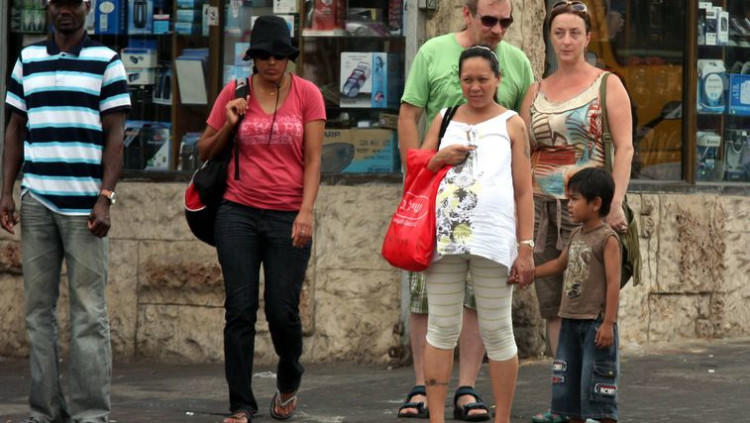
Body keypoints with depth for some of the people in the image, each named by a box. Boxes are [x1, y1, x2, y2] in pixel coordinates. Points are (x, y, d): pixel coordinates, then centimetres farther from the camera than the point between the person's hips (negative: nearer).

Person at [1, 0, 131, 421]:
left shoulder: (107, 62, 3)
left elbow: (115, 134, -2)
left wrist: (105, 199, -10)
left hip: (84, 205, -4)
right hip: (36, 201, 4)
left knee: (89, 312, -3)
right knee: (39, 309, 4)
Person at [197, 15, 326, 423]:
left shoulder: (307, 94, 2)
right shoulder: (234, 93, 5)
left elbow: (313, 159, 0)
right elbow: (204, 151, 14)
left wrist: (306, 211, -11)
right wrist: (228, 126, -5)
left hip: (287, 217, -1)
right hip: (238, 213, 1)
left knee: (282, 311, 0)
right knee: (240, 310, -3)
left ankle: (288, 384, 29)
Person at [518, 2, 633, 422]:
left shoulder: (607, 86, 2)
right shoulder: (537, 91, 14)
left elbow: (625, 148, -6)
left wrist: (616, 203, -18)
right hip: (542, 207, 5)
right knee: (553, 306, 5)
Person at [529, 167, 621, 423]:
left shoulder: (607, 238, -12)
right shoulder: (577, 235, 12)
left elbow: (613, 282, -17)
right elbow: (559, 264, 29)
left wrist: (608, 323, -21)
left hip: (596, 321, -8)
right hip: (571, 318, 8)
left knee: (595, 382, -8)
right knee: (569, 381, 12)